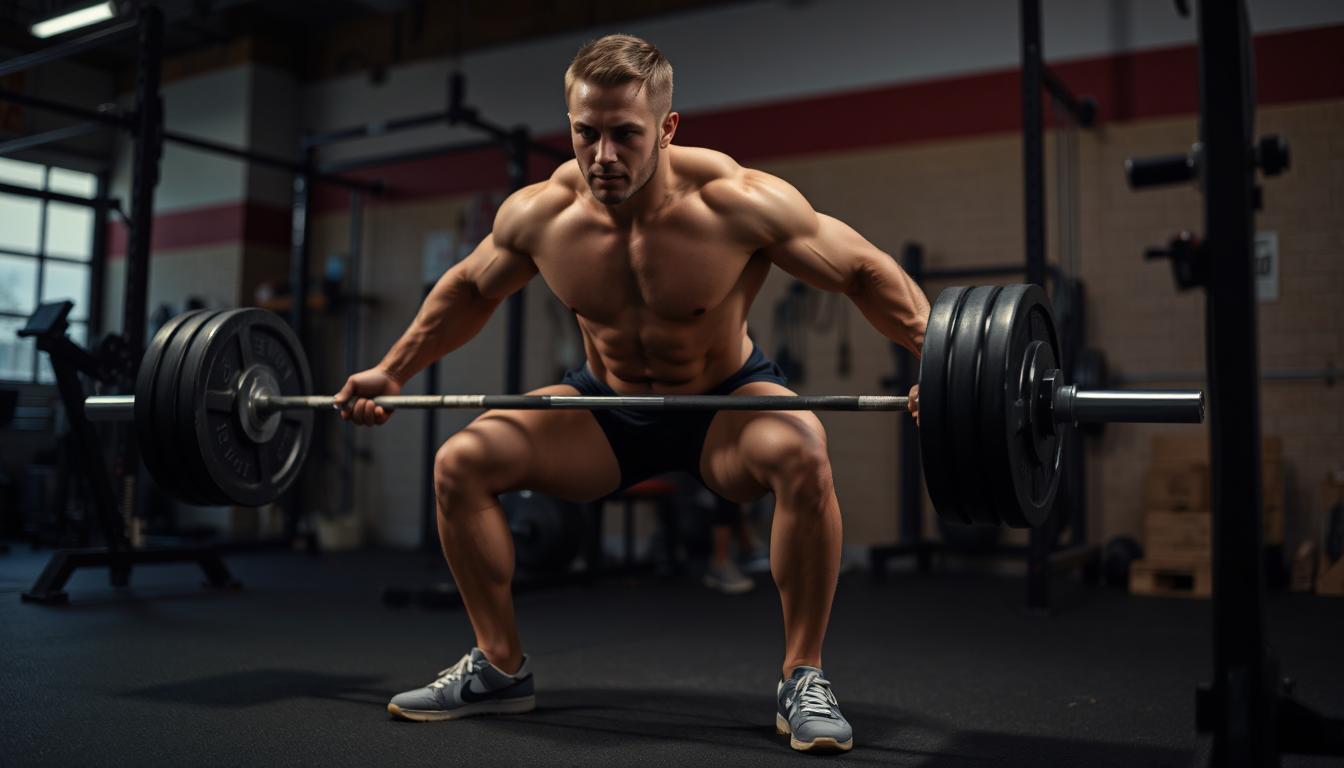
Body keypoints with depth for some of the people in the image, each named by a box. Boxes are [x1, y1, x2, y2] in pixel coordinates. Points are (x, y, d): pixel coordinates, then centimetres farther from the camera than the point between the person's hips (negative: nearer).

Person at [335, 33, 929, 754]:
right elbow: (468, 290, 5)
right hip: (608, 406, 4)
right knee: (460, 462, -11)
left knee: (800, 452, -36)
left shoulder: (735, 203, -27)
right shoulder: (536, 214, -16)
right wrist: (391, 371, 7)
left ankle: (802, 679, -17)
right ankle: (501, 667, 6)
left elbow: (866, 273, -17)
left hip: (725, 401, -3)